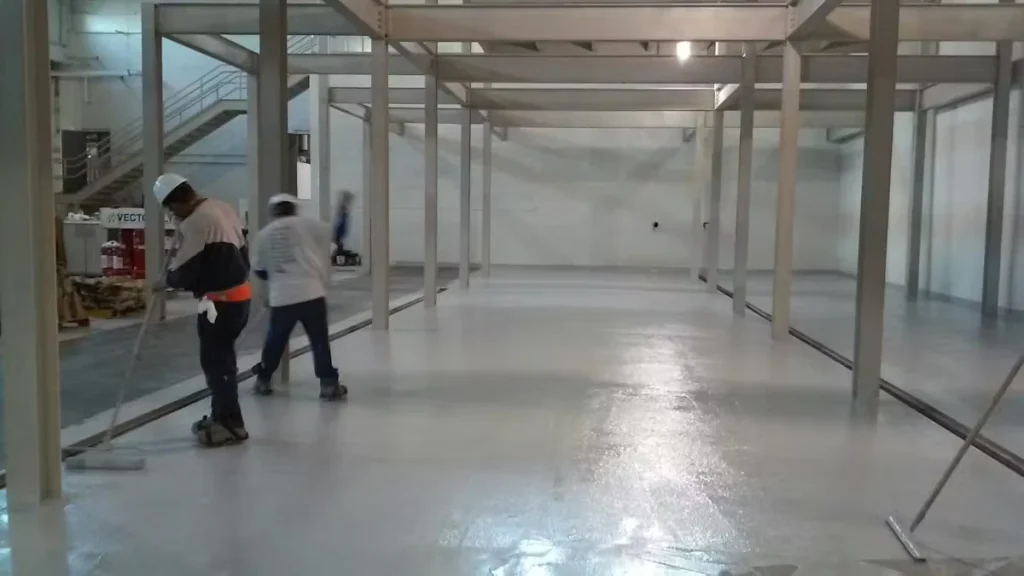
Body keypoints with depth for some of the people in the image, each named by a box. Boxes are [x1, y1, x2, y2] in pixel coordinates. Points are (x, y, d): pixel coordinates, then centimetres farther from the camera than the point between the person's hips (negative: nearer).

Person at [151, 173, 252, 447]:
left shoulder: (195, 221, -19)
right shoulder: (222, 208, 11)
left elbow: (184, 270, -16)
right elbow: (241, 252, 15)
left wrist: (163, 282, 3)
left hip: (220, 300, -10)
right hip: (239, 292, 10)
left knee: (215, 361, -1)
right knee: (222, 357, 17)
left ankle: (230, 424, 5)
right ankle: (221, 416, 27)